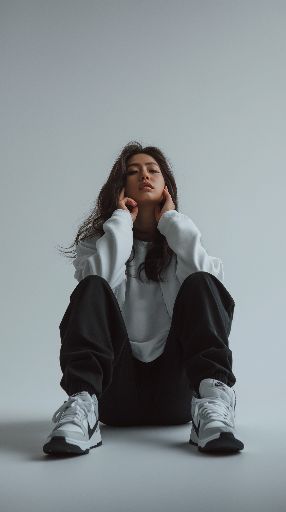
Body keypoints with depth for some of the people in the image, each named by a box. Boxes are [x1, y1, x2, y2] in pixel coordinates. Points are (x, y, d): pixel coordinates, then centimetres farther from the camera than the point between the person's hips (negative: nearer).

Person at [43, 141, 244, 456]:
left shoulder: (180, 242, 16)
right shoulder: (97, 240, 13)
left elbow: (210, 278, -9)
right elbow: (101, 280, -13)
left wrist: (172, 220, 0)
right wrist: (121, 220, -2)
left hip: (174, 393, 1)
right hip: (116, 395, 0)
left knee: (200, 284, -20)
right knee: (92, 288, -22)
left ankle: (212, 401, -38)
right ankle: (82, 405, -41)